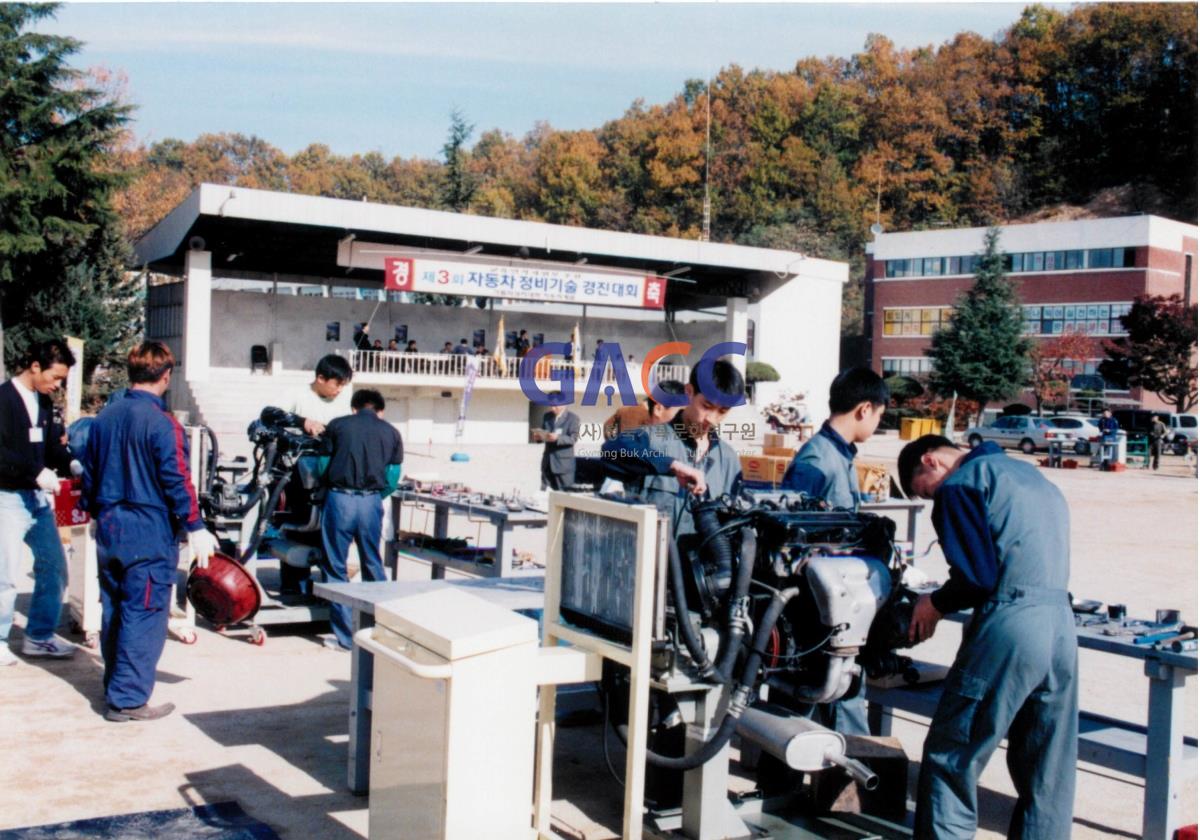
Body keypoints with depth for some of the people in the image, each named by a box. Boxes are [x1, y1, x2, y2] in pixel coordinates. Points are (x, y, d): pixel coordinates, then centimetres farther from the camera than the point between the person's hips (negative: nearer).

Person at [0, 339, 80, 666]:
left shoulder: (43, 402, 10)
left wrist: (70, 464, -2)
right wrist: (37, 472, -24)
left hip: (38, 497, 8)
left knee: (54, 568, 11)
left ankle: (39, 637, 23)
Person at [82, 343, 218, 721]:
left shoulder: (104, 418, 8)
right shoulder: (162, 423, -15)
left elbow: (89, 474, 16)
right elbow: (177, 481, -17)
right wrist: (195, 529, -12)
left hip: (109, 531, 8)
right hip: (150, 533, -7)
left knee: (113, 611, 16)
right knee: (144, 615, -2)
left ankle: (115, 686, 29)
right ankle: (128, 699, -1)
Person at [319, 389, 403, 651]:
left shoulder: (338, 425, 7)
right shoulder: (391, 433, 11)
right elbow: (392, 478, 9)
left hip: (339, 499, -2)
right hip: (371, 502, 2)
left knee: (336, 569, 6)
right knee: (373, 566, 15)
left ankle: (345, 636, 6)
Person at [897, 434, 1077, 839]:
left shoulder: (959, 486, -2)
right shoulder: (1029, 473, 23)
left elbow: (977, 575, -12)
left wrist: (936, 604, 5)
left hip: (1009, 623, -8)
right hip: (1061, 621, 8)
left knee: (950, 758, 2)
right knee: (1048, 768, 13)